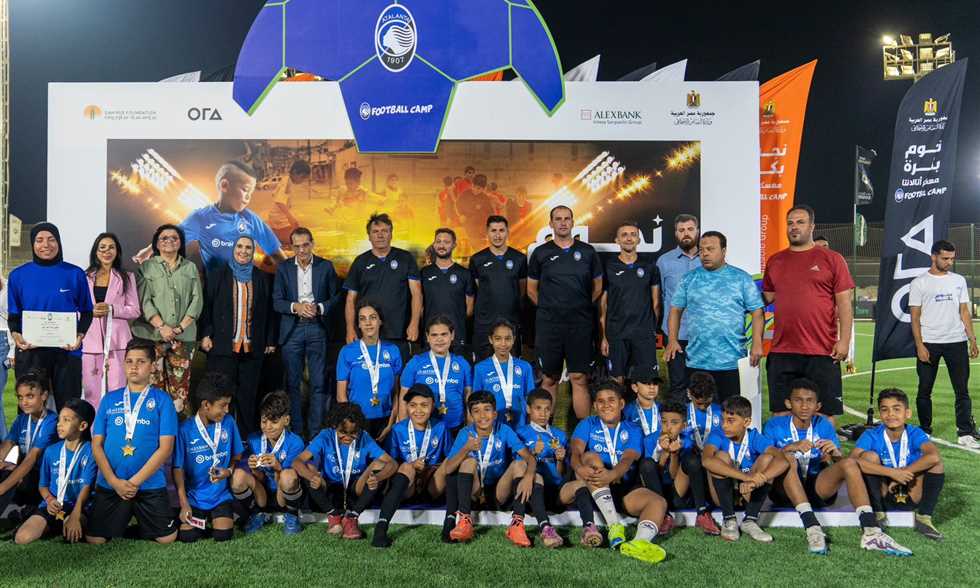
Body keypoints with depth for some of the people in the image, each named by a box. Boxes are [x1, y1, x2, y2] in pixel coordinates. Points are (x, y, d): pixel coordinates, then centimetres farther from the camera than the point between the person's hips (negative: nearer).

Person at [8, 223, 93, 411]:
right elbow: (13, 315, 9)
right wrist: (15, 334, -11)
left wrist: (80, 336, -10)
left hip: (67, 351, -1)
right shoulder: (18, 276, 5)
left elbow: (86, 312, 6)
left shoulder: (75, 274, 2)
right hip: (30, 351, 1)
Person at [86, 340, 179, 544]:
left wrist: (135, 481, -12)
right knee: (94, 539, -3)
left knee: (167, 538, -6)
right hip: (109, 484, 2)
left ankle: (140, 520, 25)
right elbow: (96, 445, 4)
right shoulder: (110, 399, 8)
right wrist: (115, 482, -9)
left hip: (150, 484, -2)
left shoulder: (162, 399, 0)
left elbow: (166, 447, -6)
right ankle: (123, 519, 27)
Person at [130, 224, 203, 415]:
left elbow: (197, 300, 7)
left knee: (180, 384, -2)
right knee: (154, 384, -4)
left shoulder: (190, 268, 15)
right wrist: (161, 326, -12)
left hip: (183, 336, 2)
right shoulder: (146, 267, 9)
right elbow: (144, 300, -1)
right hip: (152, 335, -1)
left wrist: (181, 327, -6)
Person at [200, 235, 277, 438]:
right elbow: (207, 306, 3)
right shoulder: (218, 275, 7)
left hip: (252, 347, 1)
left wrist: (270, 340, 6)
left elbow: (269, 311, 9)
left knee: (248, 395, 4)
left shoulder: (262, 278, 10)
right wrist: (205, 335, -7)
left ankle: (247, 437, 12)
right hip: (222, 346, -1)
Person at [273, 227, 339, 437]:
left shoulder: (326, 267, 4)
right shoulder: (283, 268, 6)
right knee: (292, 383, 6)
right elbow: (277, 302, 3)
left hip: (317, 328, -1)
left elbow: (336, 297, 5)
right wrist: (296, 307, -15)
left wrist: (319, 308, -13)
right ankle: (295, 431, 15)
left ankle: (316, 432, 7)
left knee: (319, 383, -1)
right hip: (292, 330, 1)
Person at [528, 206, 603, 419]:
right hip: (548, 325, 0)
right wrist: (549, 308, 5)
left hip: (580, 325, 0)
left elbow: (598, 287, 14)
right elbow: (531, 290, 11)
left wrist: (582, 307, 7)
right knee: (549, 379, 6)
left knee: (580, 378, 0)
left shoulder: (587, 252, 7)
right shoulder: (540, 253, 5)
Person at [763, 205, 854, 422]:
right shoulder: (775, 261, 12)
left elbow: (844, 303, -1)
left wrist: (844, 341, -8)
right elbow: (766, 298, 18)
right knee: (781, 412, 9)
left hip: (822, 352, -3)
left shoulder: (832, 259, 2)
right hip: (781, 352, 3)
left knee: (825, 412, 4)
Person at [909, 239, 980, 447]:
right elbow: (915, 317, -3)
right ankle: (925, 432, 17)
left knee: (962, 390, 2)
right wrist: (919, 345, -10)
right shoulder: (919, 283, -1)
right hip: (929, 343, -3)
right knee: (924, 390, 5)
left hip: (957, 342, 3)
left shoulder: (959, 280, 10)